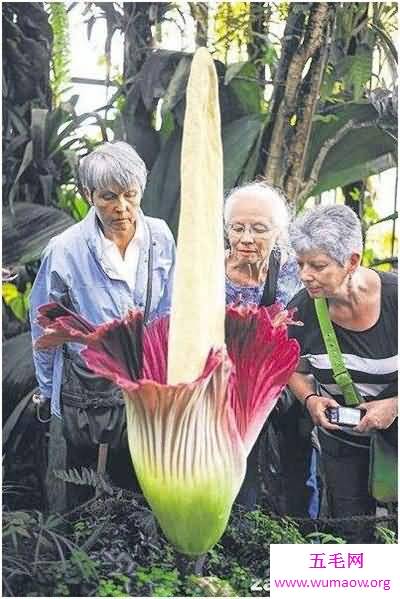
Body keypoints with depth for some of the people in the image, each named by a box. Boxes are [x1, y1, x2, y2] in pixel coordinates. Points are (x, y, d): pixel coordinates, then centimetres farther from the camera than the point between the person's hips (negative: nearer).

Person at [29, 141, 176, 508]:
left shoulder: (160, 237, -9)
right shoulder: (65, 250, -18)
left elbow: (169, 311, 2)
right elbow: (44, 327, -5)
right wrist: (47, 389, 3)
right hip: (86, 390, -2)